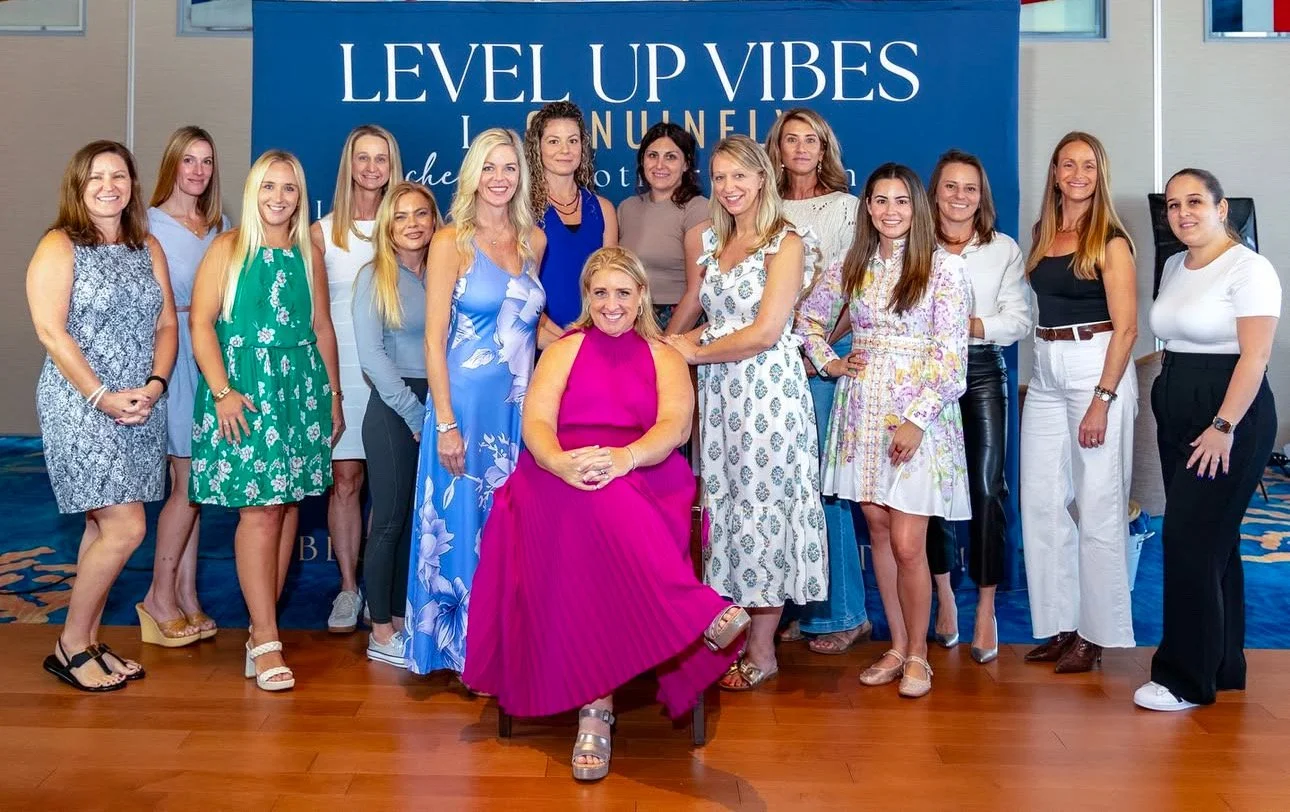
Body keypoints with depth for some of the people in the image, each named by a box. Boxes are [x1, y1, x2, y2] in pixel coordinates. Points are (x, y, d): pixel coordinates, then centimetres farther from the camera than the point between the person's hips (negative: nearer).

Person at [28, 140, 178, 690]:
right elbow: (51, 331, -12)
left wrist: (154, 385, -7)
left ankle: (89, 643, 20)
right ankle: (69, 647, 6)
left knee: (104, 527, 10)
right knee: (126, 528, -11)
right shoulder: (60, 246, -4)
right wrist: (102, 397, -17)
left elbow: (166, 324, 9)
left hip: (142, 407, 6)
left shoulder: (148, 249, 13)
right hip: (80, 407, -6)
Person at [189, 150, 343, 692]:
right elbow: (201, 321, -5)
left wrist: (333, 396, 13)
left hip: (301, 385, 4)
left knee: (285, 505, 5)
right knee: (258, 510, -8)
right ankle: (266, 641, -3)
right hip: (243, 388, -4)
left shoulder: (308, 254, 13)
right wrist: (221, 391, -15)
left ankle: (263, 625, 15)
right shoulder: (228, 249, 1)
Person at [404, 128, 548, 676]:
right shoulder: (451, 241, -5)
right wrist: (445, 423, -14)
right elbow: (434, 337, -9)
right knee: (462, 523, 2)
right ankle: (462, 649, 16)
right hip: (467, 401, -5)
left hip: (521, 405, 5)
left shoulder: (534, 240, 9)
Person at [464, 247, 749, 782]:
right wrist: (560, 462, -24)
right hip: (560, 483, 0)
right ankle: (699, 620, -47)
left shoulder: (664, 358, 19)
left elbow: (675, 426, -3)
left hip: (647, 486, 0)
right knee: (593, 505, -39)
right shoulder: (563, 351, 20)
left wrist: (624, 458, -27)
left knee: (604, 507, -39)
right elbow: (535, 424, 2)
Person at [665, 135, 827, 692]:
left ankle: (762, 652, 9)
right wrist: (679, 343, 1)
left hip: (767, 390, -6)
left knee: (763, 506, -1)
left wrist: (694, 351, -7)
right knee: (726, 505, 7)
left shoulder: (785, 243, -7)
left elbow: (764, 333, -14)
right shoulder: (714, 242, 15)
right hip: (718, 392, 7)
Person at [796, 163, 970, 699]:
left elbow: (951, 353, -10)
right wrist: (829, 363, 7)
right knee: (879, 531, 10)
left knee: (907, 544, -5)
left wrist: (917, 418, -16)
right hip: (862, 413, 5)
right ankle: (897, 647, 22)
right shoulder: (853, 266, 9)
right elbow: (808, 316, 22)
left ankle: (917, 655, 12)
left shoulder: (944, 267, -5)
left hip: (918, 415, -4)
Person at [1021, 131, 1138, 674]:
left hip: (1097, 370, -6)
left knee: (1097, 505, 0)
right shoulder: (1043, 233, 12)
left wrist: (1102, 400, -17)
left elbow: (1126, 326, -10)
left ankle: (1094, 633, 10)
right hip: (1045, 374, 6)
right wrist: (1033, 377, 9)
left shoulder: (1109, 239, -6)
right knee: (1041, 502, 6)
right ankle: (1059, 624, 18)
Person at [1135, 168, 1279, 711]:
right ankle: (1225, 667, 23)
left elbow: (1255, 355, -17)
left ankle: (1187, 678, 0)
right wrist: (1166, 389, 10)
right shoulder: (1174, 267, 13)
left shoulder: (1248, 268, -10)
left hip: (1231, 413, -8)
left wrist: (1224, 427, -22)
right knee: (1214, 542, 13)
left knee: (1190, 539, -9)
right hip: (1176, 411, 8)